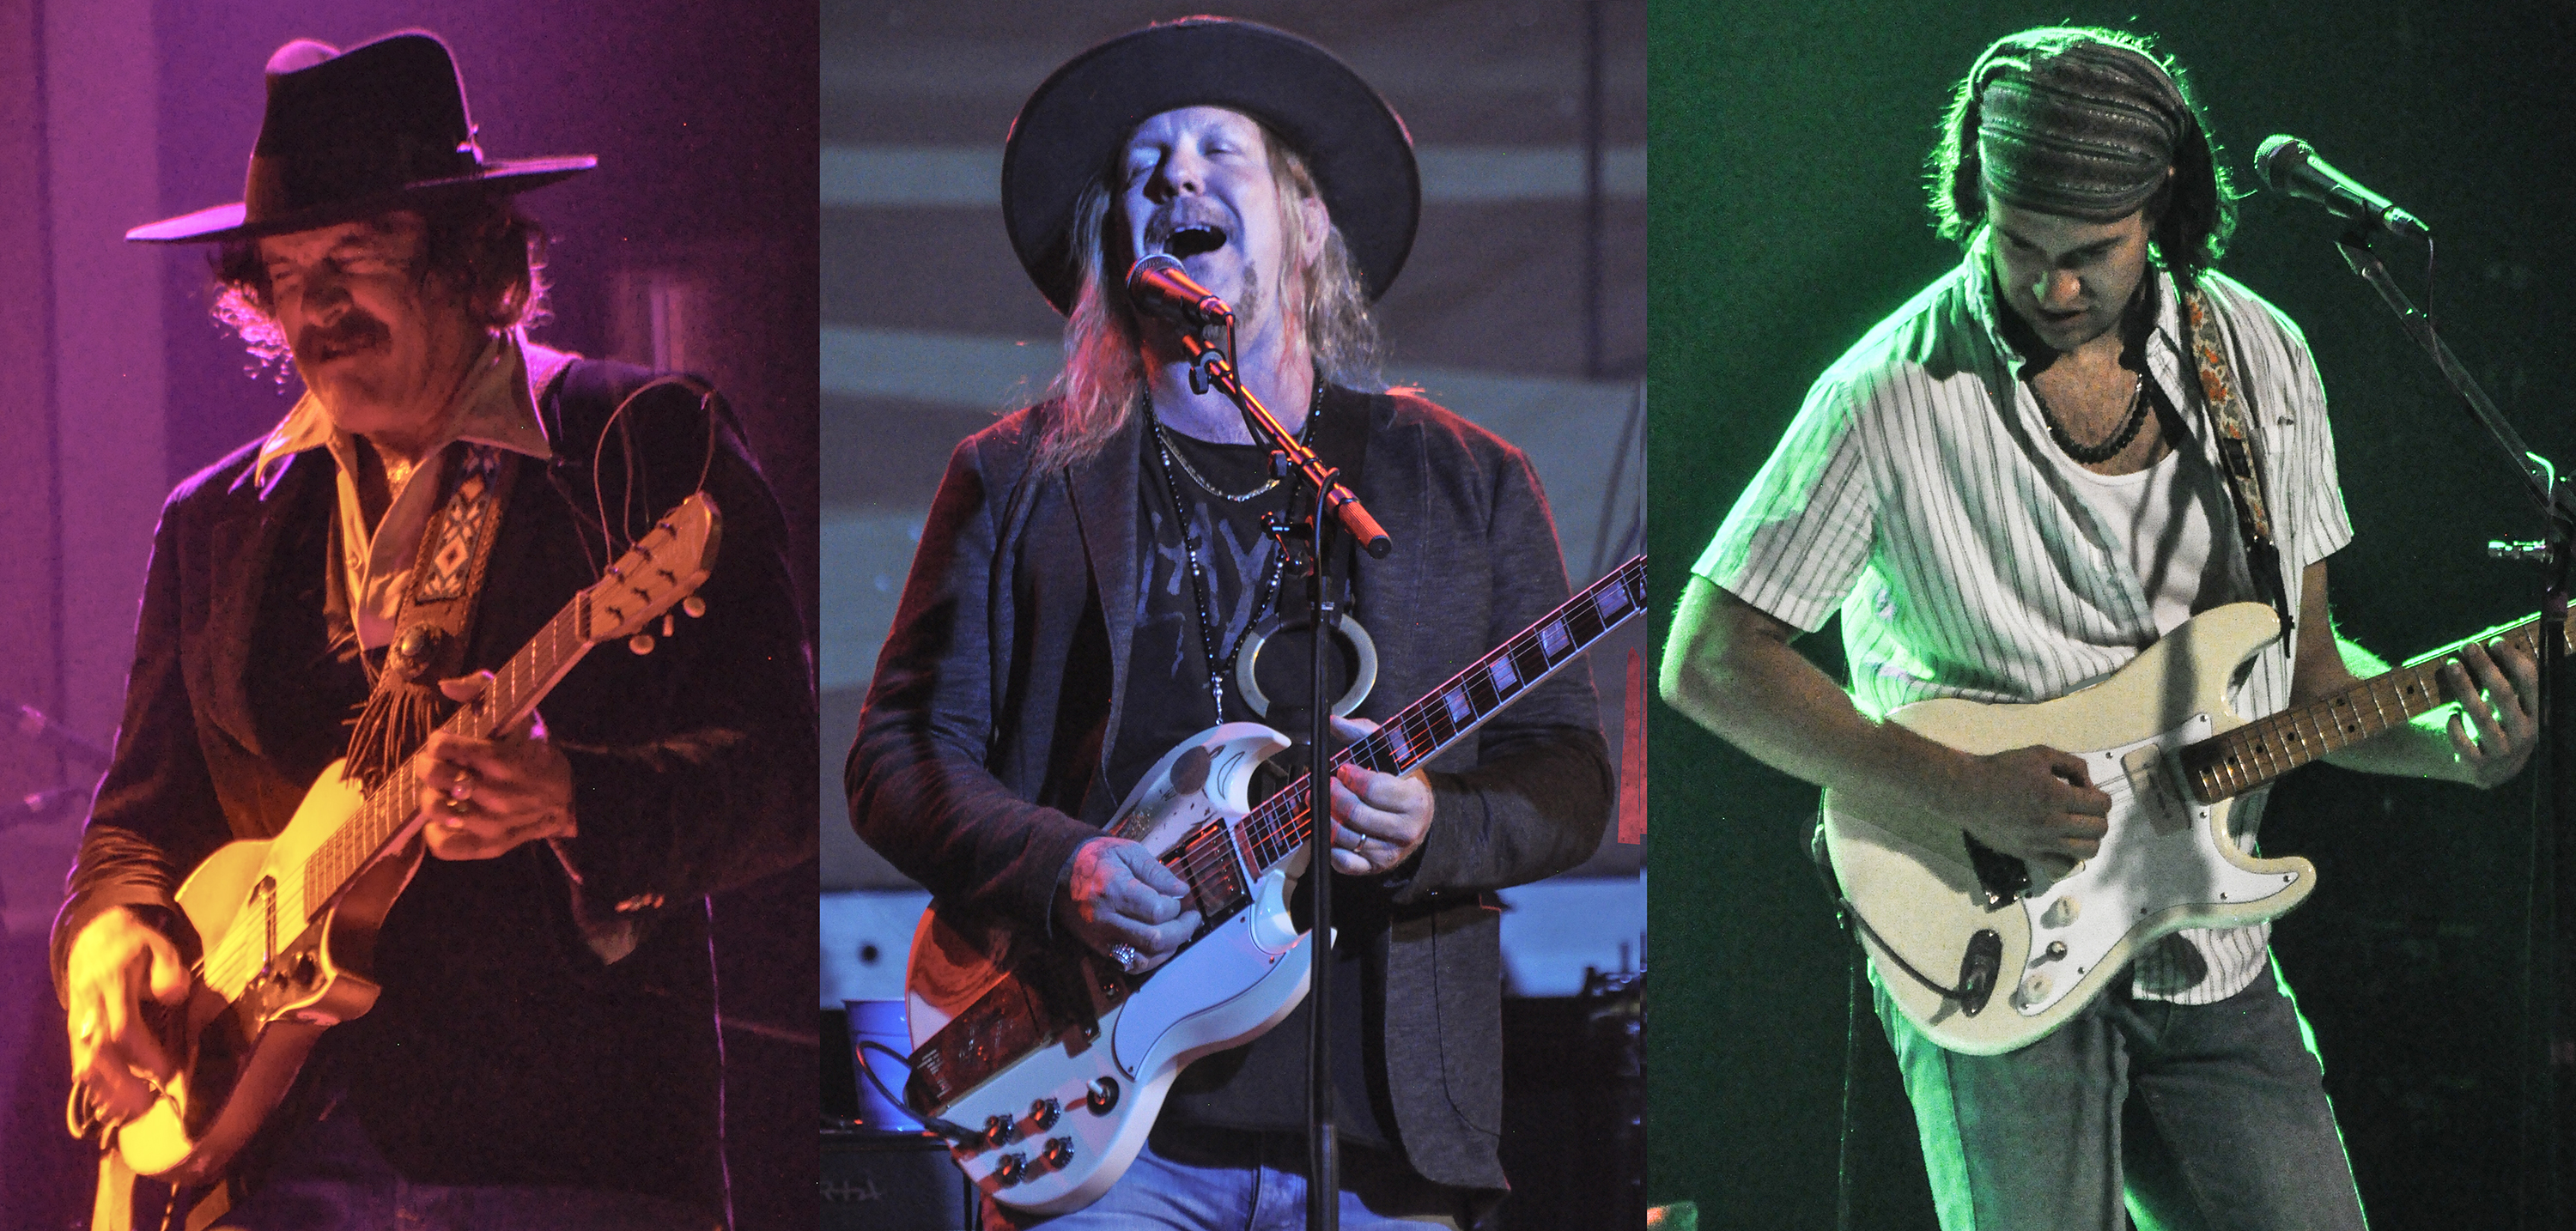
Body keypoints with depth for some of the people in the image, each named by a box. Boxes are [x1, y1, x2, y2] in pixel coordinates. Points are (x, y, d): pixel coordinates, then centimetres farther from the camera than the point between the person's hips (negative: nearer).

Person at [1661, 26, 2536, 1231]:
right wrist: (1965, 790, -18)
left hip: (2213, 961, 5)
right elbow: (1710, 661, -9)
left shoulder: (2262, 359, 4)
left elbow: (2304, 664, 12)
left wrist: (2449, 741, -9)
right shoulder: (1895, 398, -11)